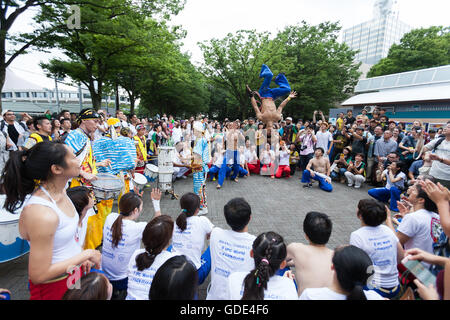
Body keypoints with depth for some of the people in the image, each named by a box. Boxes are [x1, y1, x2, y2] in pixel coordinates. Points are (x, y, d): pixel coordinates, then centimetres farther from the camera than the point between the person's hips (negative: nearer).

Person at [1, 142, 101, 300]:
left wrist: (80, 256, 2)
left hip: (74, 271, 7)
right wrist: (86, 254, -20)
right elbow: (38, 275, -25)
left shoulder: (60, 191, -6)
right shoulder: (42, 215, -32)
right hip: (55, 286, -7)